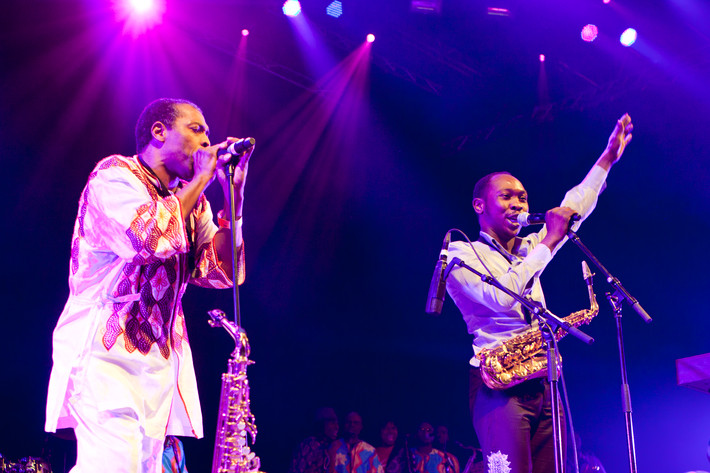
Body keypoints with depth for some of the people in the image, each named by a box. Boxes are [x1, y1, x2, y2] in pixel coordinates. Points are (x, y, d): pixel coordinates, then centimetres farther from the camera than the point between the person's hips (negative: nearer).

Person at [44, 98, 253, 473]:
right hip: (105, 353, -7)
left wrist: (234, 191, 2)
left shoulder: (192, 200, 16)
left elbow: (224, 271, 7)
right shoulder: (114, 174, -4)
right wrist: (201, 179, -10)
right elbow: (151, 238, -23)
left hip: (160, 363, 7)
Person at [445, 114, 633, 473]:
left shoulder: (528, 250, 23)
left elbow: (573, 209, 30)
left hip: (544, 387, 7)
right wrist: (549, 241, -9)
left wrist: (608, 158, 29)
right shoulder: (461, 253, 1)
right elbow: (502, 297, -16)